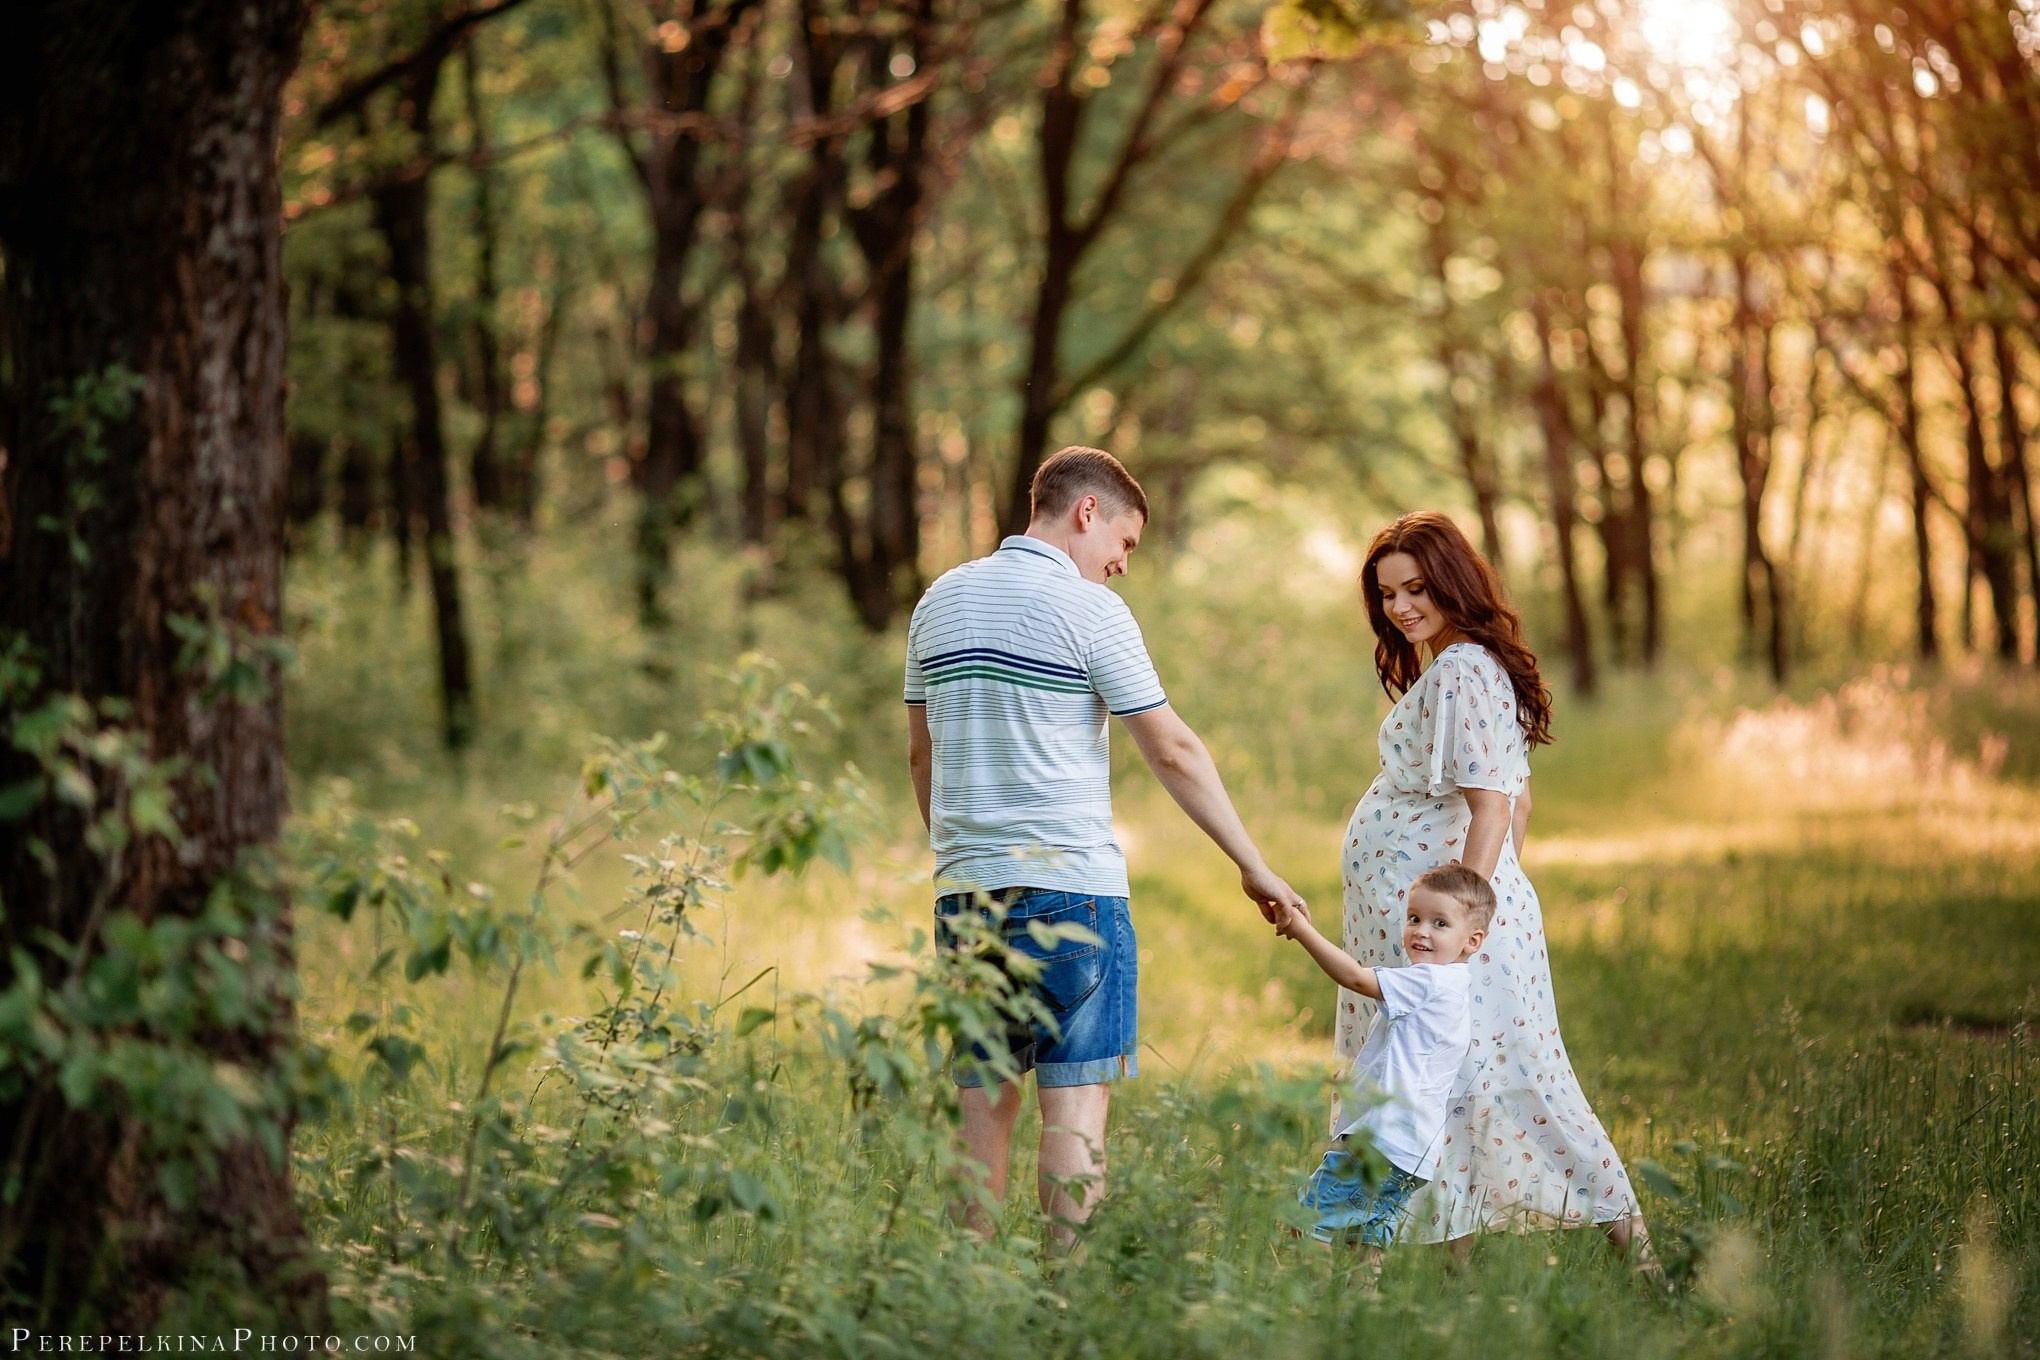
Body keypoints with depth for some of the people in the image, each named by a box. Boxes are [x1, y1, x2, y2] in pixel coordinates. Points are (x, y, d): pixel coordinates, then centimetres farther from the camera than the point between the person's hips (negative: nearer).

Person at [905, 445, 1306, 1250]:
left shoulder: (941, 600, 12)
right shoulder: (1087, 608, -7)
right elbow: (1172, 751, -6)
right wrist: (1254, 867, 0)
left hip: (965, 886, 6)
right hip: (1070, 883, -6)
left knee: (983, 1100, 8)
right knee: (1076, 1097, -4)